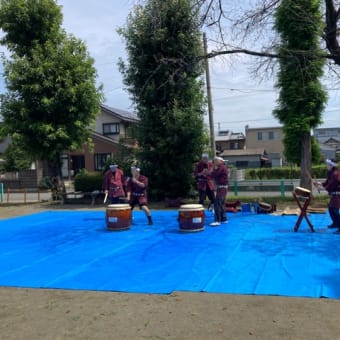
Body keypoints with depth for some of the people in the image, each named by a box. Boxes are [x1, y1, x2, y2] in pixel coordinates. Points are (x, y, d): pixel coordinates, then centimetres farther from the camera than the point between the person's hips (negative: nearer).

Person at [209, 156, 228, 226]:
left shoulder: (221, 168, -15)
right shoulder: (223, 167, 17)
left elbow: (213, 175, -19)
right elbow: (216, 176, 16)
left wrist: (214, 168, -4)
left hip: (221, 187, -11)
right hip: (223, 187, 11)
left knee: (217, 204, -12)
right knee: (222, 204, 16)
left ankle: (217, 220, -14)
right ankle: (224, 219, 22)